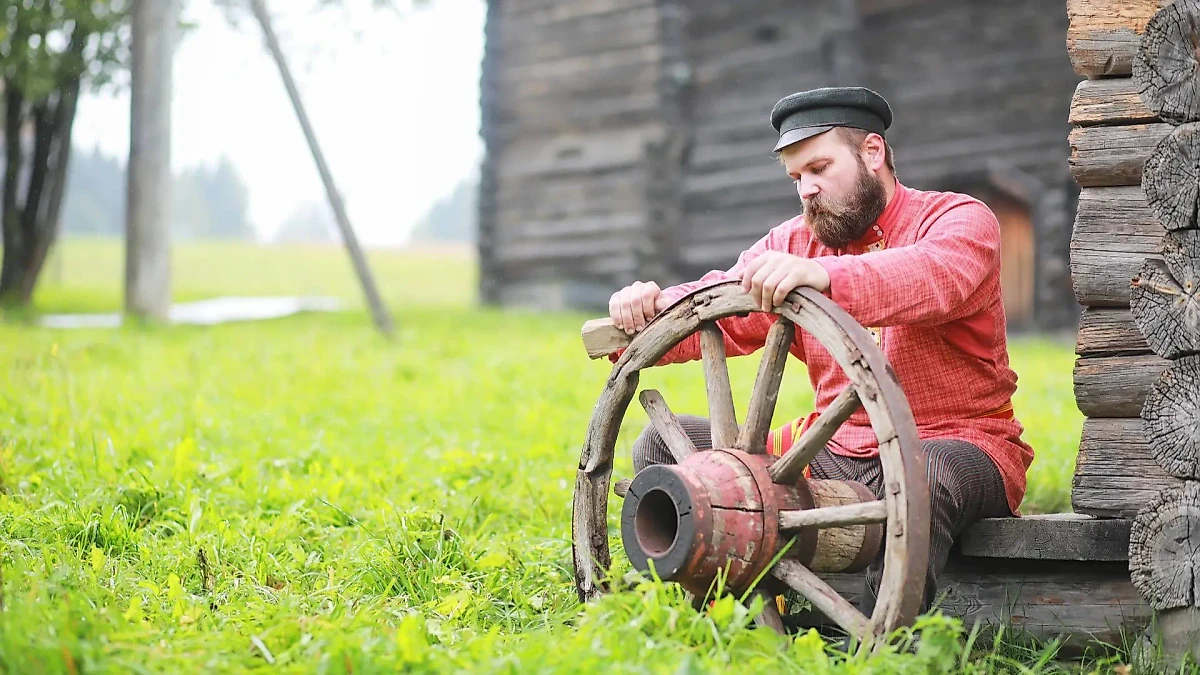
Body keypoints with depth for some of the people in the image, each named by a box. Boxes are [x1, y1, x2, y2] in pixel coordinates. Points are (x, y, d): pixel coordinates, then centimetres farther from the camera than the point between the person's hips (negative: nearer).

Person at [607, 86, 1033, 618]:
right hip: (835, 452, 6)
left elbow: (937, 276, -28)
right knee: (664, 448, -5)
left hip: (956, 441, -6)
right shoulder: (795, 244, 15)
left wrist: (823, 276, -45)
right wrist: (647, 313, -22)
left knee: (926, 474, -42)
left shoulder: (958, 219, -3)